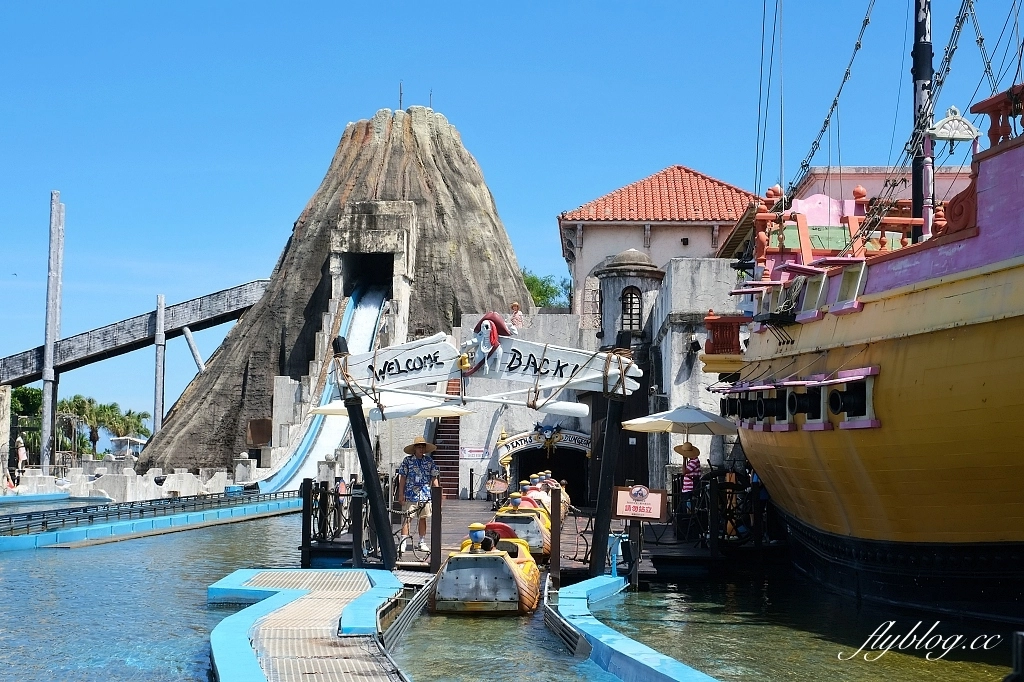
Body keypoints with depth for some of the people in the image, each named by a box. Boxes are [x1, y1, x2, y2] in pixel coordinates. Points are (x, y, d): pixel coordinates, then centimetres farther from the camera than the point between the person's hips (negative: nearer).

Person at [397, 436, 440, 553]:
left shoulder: (429, 461, 8)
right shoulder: (407, 461, 0)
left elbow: (434, 478, 9)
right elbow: (402, 478, 1)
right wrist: (401, 494, -4)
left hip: (425, 495, 3)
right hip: (410, 494, -3)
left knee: (423, 518, 10)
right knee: (406, 518, -5)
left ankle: (422, 543, 19)